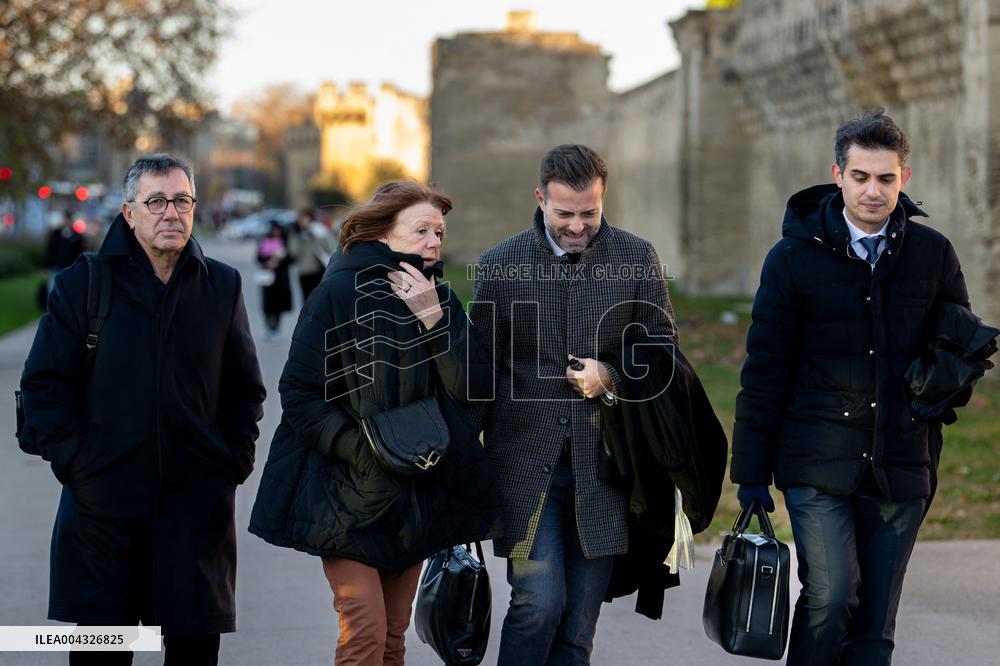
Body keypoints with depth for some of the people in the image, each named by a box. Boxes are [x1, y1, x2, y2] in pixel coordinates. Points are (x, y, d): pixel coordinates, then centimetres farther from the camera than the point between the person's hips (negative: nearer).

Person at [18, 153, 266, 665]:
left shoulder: (222, 286, 8)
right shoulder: (82, 284, 2)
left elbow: (245, 388, 13)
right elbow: (44, 383, 1)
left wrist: (234, 460, 3)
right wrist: (74, 459, -7)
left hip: (198, 502, 2)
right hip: (104, 502, -1)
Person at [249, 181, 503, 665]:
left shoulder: (438, 299, 8)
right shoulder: (341, 293, -8)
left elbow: (475, 384, -5)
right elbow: (299, 393, -9)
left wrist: (434, 318, -15)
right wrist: (361, 450, -17)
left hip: (419, 495, 5)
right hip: (350, 494, -5)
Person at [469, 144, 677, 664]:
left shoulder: (637, 259, 3)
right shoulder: (499, 265, 2)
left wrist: (613, 377, -9)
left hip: (601, 464, 1)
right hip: (526, 463, -1)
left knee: (579, 622, 6)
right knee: (539, 601, -13)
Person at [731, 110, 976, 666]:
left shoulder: (933, 254, 6)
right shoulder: (794, 257, 0)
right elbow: (765, 369, 3)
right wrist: (751, 473, 1)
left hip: (900, 467, 2)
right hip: (818, 464, -2)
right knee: (829, 596, -16)